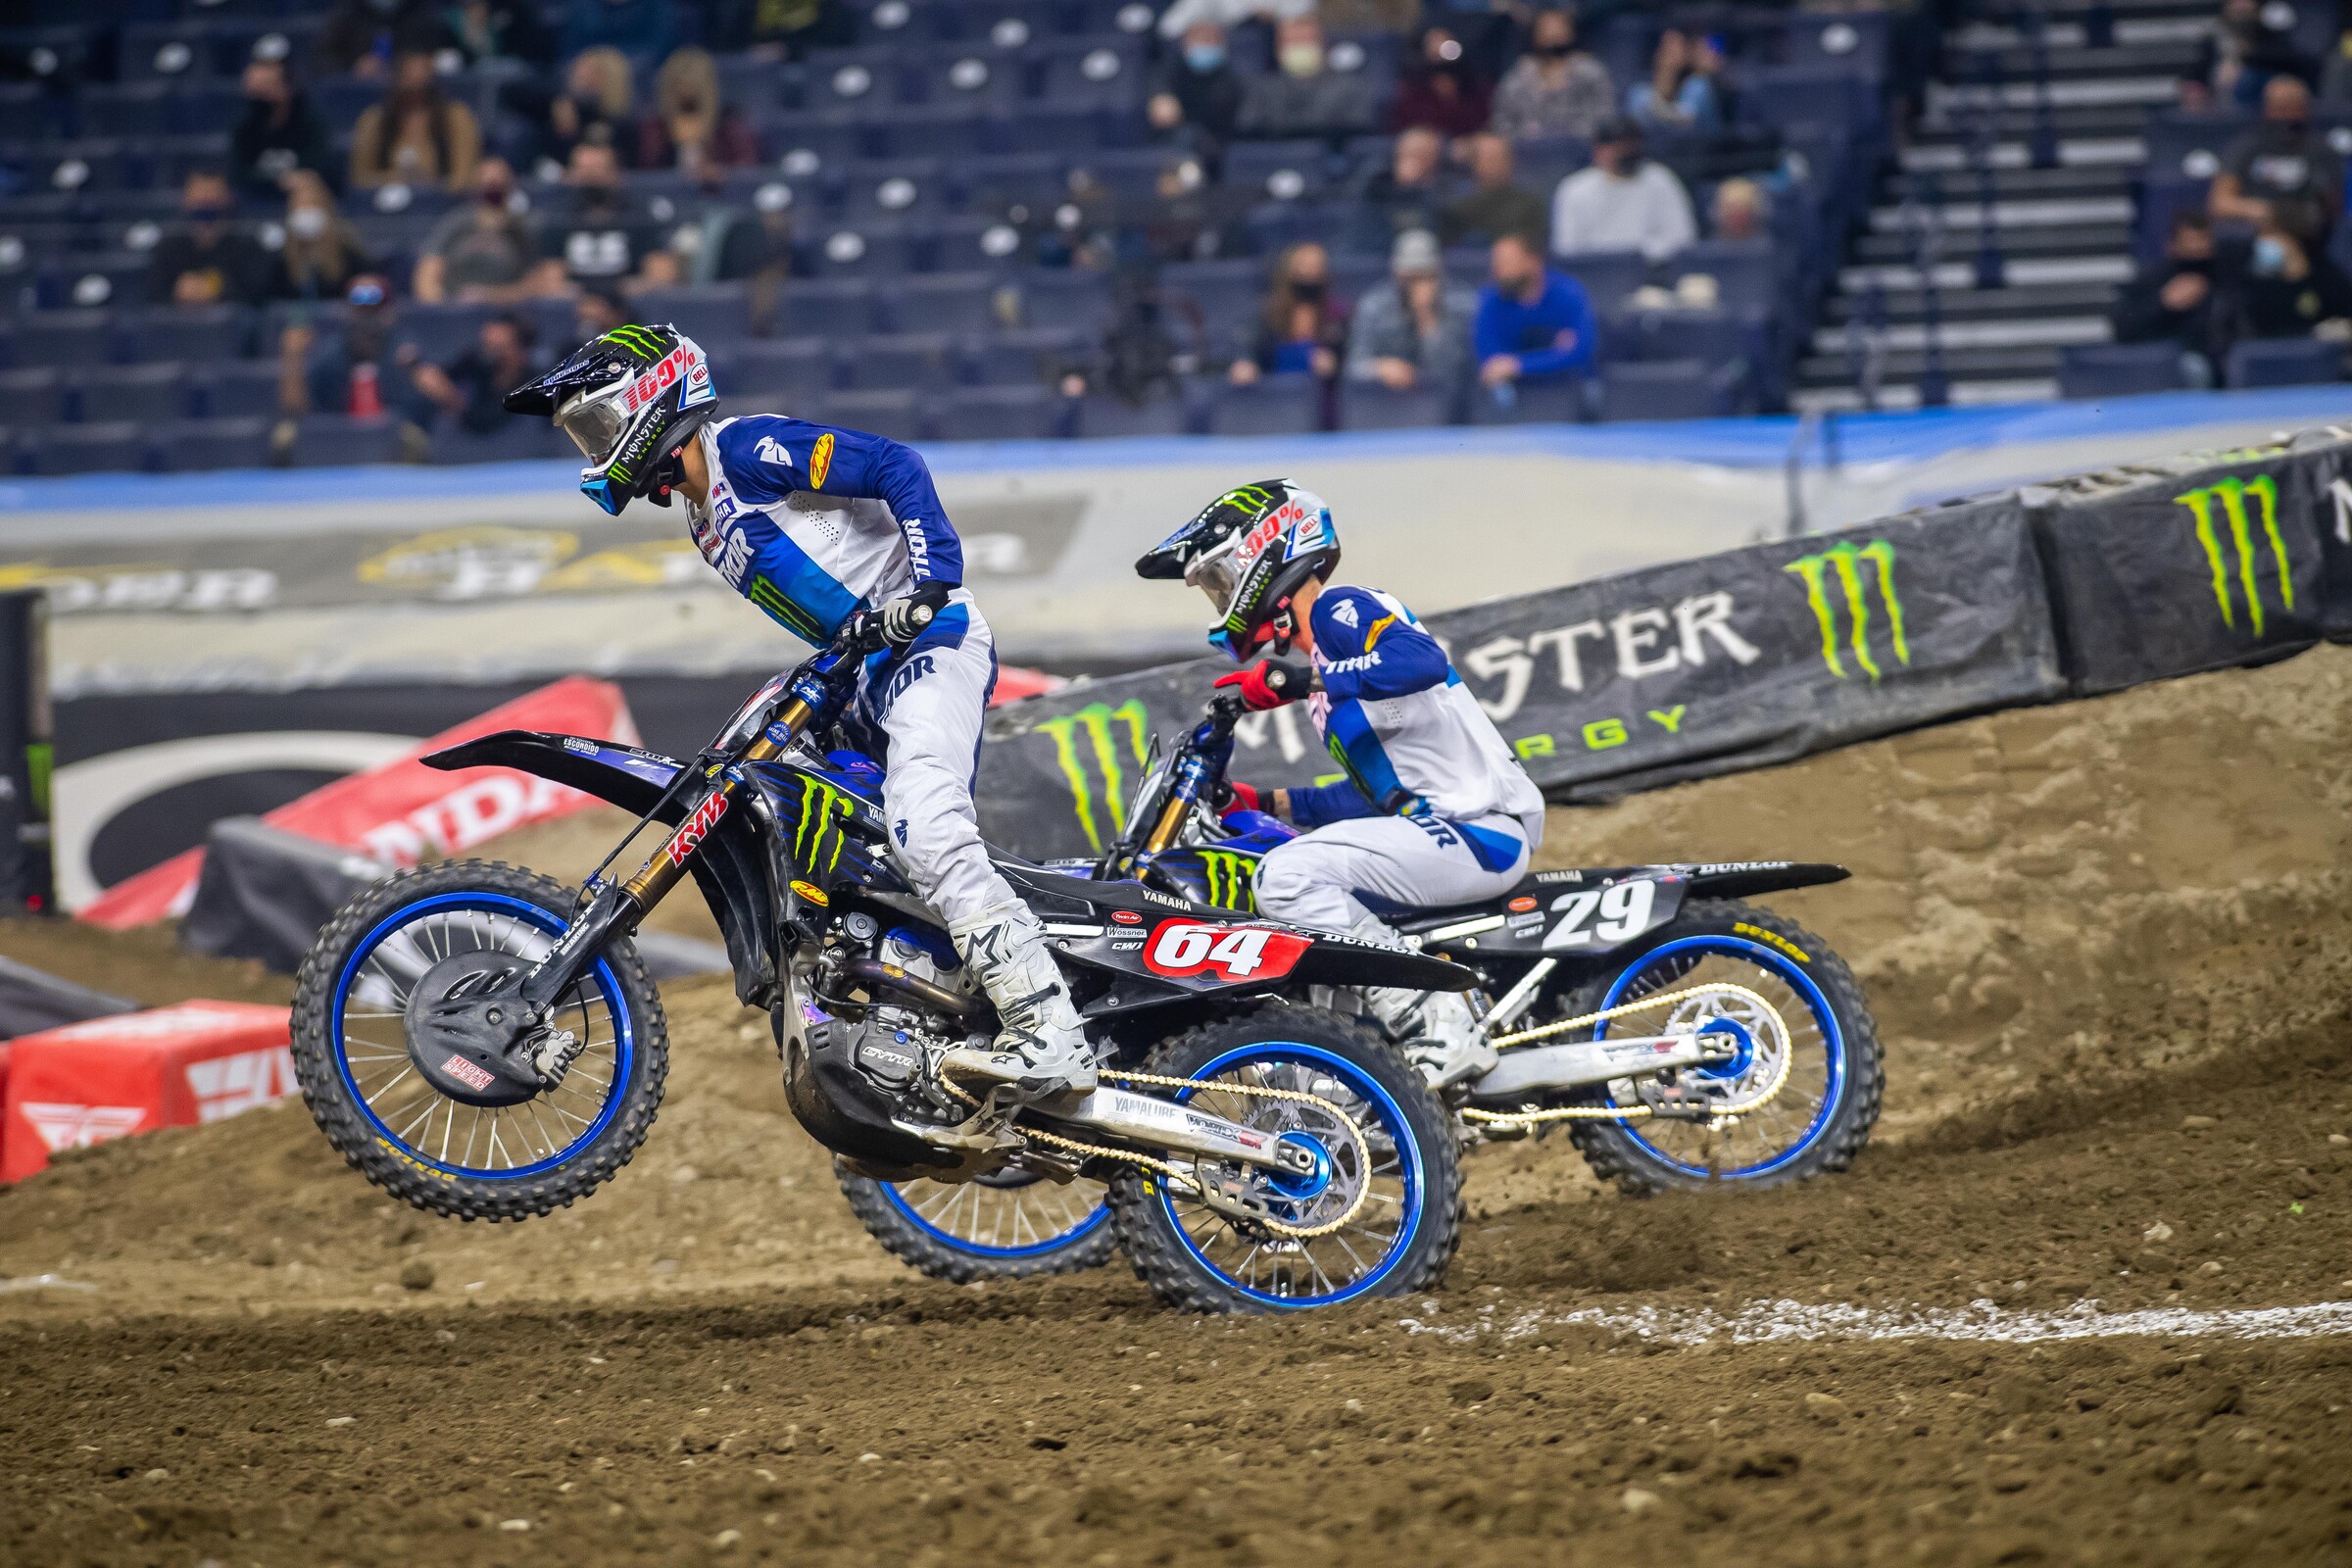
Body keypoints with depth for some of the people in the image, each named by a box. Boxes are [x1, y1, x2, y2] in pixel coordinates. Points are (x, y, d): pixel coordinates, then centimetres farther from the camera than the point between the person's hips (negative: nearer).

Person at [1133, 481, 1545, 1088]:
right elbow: (1369, 793, 27)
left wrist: (1300, 681, -29)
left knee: (1290, 875, -24)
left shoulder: (1341, 608, -5)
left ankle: (1438, 1031, -26)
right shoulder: (1324, 645, 24)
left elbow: (1422, 662, -27)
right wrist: (1263, 803, 22)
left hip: (1479, 830, -11)